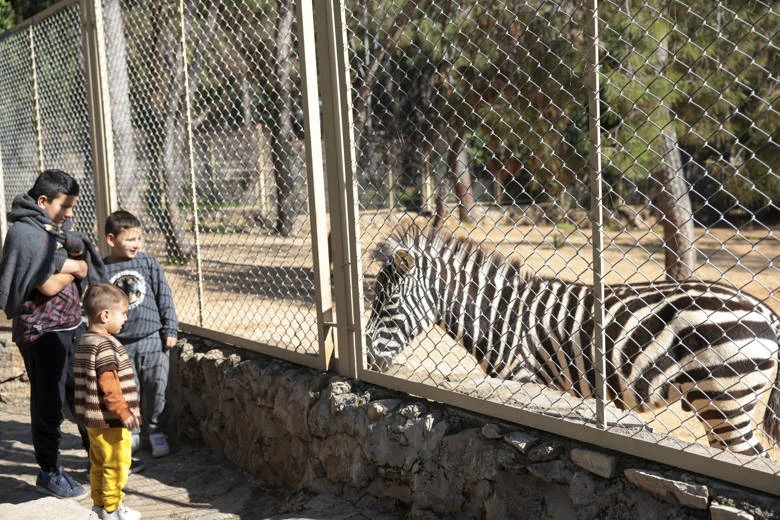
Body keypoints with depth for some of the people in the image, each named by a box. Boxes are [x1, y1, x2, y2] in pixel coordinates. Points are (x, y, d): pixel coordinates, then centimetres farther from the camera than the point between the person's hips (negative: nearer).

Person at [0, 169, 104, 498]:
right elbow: (49, 286, -21)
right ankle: (49, 473, 17)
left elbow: (85, 266, 6)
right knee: (50, 403, 2)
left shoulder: (60, 226, 9)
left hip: (72, 325, 8)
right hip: (42, 332, -8)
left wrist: (64, 264, -14)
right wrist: (72, 267, -4)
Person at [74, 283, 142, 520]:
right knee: (116, 464, 1)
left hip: (93, 419, 10)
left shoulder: (85, 341, 10)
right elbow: (109, 388, -24)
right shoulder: (105, 345, -21)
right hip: (110, 420, -10)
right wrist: (125, 414, -19)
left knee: (99, 463, 19)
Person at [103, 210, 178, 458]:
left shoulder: (149, 263, -1)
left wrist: (170, 330, 1)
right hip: (120, 344, 0)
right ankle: (132, 432, 26)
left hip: (153, 340, 0)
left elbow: (165, 298, 3)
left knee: (156, 389, 5)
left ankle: (156, 431, 21)